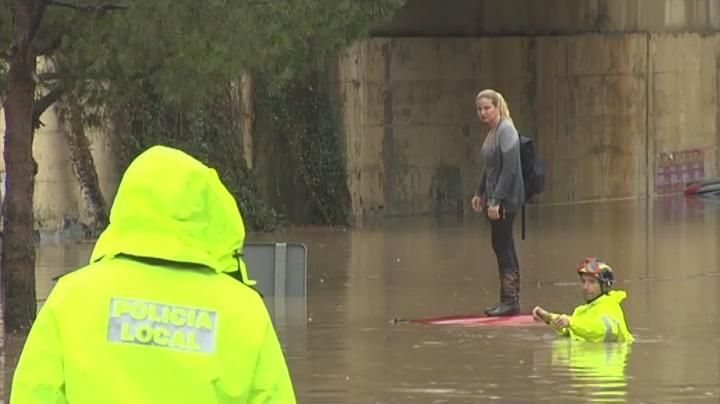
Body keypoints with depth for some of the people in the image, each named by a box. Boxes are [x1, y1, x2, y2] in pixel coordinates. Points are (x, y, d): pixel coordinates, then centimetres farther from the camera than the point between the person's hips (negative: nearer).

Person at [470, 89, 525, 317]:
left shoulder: (506, 131, -15)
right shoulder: (491, 132, 12)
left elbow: (509, 168, -20)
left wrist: (496, 201, -22)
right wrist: (480, 193, 20)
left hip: (506, 200, -9)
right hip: (494, 198, 9)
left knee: (503, 247, -7)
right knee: (502, 247, 12)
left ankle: (510, 301, -3)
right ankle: (509, 300, 17)